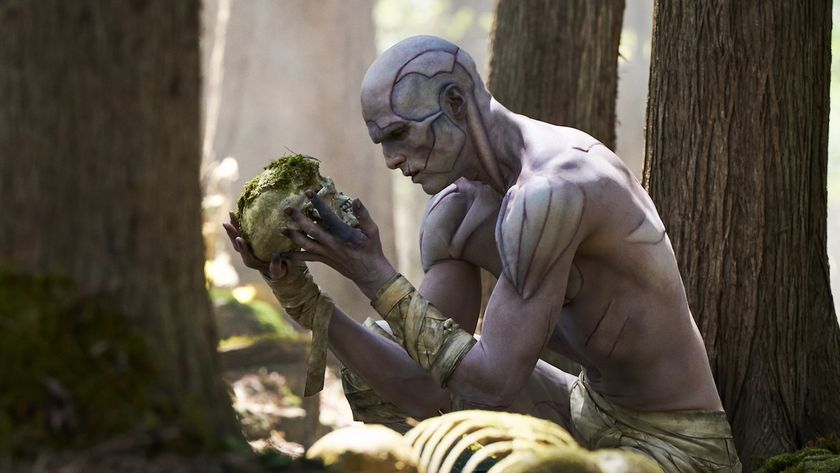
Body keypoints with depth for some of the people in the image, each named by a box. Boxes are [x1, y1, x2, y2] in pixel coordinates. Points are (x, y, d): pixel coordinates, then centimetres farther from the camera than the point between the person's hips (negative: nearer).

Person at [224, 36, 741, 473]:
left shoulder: (551, 190, -28)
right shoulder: (456, 213, 0)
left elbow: (491, 385, -27)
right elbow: (429, 396, -4)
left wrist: (374, 276, -23)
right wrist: (300, 293, -10)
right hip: (590, 410, 9)